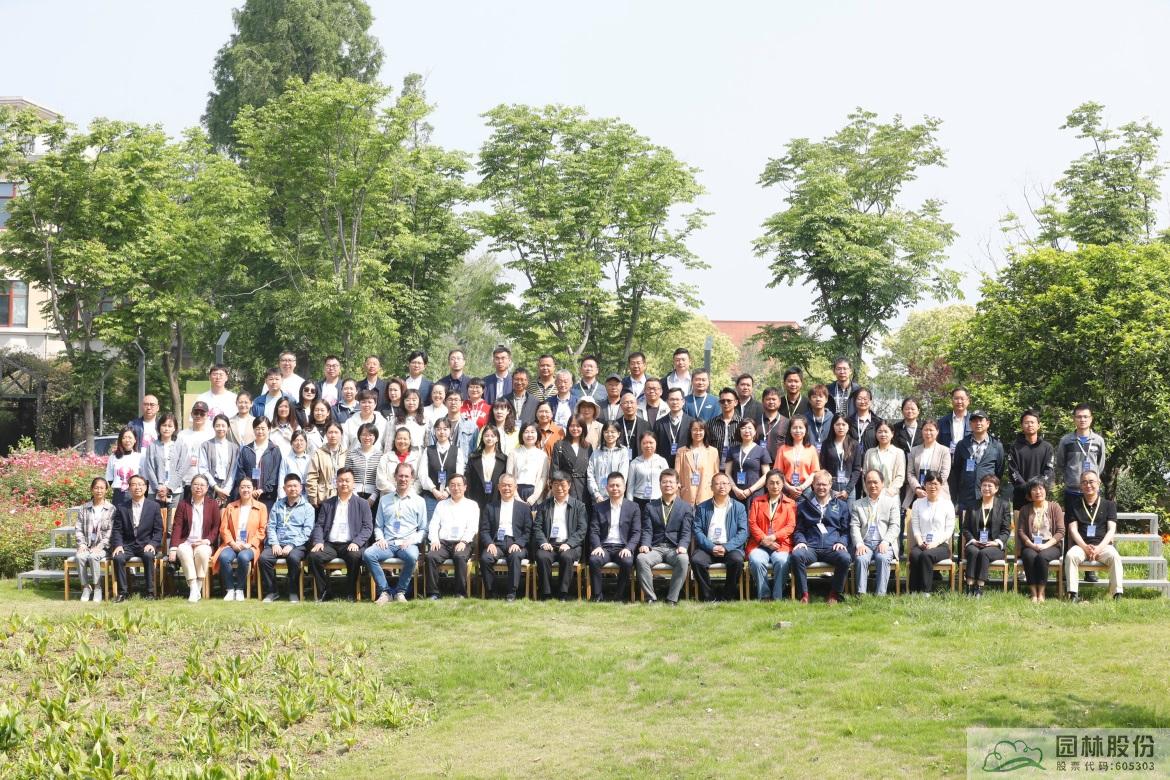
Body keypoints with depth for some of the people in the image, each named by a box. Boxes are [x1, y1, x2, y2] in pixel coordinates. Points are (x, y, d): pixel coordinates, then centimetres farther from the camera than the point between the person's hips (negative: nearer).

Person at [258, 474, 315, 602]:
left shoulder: (307, 508, 9)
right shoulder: (277, 505, 20)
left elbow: (307, 531, -1)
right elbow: (271, 526, 12)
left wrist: (291, 545, -14)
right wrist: (274, 543, -6)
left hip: (297, 545, -3)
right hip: (278, 544, 3)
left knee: (293, 557, -36)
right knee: (263, 557, -26)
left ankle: (294, 592, -19)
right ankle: (271, 591, -11)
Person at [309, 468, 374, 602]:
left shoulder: (362, 504, 12)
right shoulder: (327, 504, 20)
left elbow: (368, 528, 3)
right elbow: (319, 525, 13)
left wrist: (356, 542, -14)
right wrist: (318, 541, -7)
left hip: (350, 545, -2)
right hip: (330, 544, 2)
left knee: (355, 556, -36)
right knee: (314, 555, -27)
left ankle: (349, 594, -19)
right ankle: (324, 593, -12)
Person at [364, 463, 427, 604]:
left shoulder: (419, 501, 13)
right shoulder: (384, 500, 18)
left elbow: (423, 529, 11)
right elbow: (378, 525, 19)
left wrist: (411, 540, -7)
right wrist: (380, 538, -1)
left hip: (408, 544, -2)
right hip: (387, 543, 2)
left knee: (412, 556, -38)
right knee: (367, 554, -29)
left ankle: (400, 592, -16)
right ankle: (385, 591, -19)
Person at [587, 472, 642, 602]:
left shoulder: (633, 507, 10)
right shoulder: (599, 507, 14)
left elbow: (636, 532, 3)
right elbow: (594, 531, 7)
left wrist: (628, 548, -14)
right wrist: (597, 546, -13)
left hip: (623, 547, -1)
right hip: (604, 547, 1)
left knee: (627, 562, -34)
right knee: (594, 560, -32)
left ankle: (621, 596, -16)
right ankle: (597, 595, -19)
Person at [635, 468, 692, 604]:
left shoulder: (686, 508, 12)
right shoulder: (650, 506, 17)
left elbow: (686, 532, 1)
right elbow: (647, 530, 7)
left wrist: (682, 546, -20)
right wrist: (645, 545, -14)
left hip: (675, 548, -1)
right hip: (655, 548, 1)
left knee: (683, 559, -36)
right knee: (641, 558, -32)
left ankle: (672, 599, -26)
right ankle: (650, 598, -22)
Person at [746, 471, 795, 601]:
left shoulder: (790, 503, 16)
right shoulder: (757, 501, 19)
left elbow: (791, 526, 3)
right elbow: (752, 523, 8)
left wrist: (773, 537, -11)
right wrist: (763, 539, -8)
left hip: (781, 544, -1)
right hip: (760, 544, 1)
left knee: (782, 561, -34)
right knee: (756, 561, -32)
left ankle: (777, 597, -24)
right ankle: (764, 596, -23)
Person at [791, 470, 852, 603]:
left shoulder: (841, 506, 20)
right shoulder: (803, 505, 20)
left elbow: (846, 530, 17)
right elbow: (798, 529, 18)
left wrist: (842, 542, -4)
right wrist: (800, 541, -3)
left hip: (832, 548, 0)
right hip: (810, 548, 0)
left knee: (845, 558, -34)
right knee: (797, 555, -35)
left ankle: (835, 594, -14)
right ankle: (804, 594, -24)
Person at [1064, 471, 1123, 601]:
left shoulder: (1109, 505, 15)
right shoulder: (1074, 506, 16)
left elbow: (1111, 530, 4)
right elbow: (1073, 530, 5)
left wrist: (1099, 548, -13)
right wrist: (1085, 547, -14)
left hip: (1103, 545, 0)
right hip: (1081, 545, 0)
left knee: (1114, 556, -33)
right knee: (1070, 555, -33)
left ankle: (1117, 594, -32)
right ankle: (1073, 594, -34)